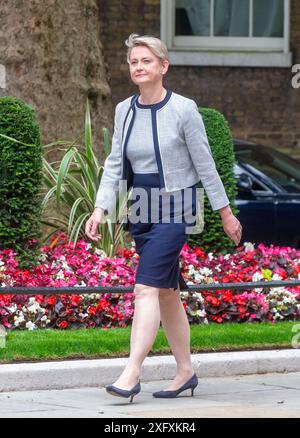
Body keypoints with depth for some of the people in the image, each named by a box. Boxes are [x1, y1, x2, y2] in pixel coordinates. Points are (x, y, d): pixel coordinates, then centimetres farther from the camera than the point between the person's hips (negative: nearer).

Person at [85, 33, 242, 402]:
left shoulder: (183, 110, -10)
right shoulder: (124, 111, 5)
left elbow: (204, 165, -5)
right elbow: (114, 164, 6)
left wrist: (226, 213, 0)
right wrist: (100, 210, -6)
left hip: (176, 207, -6)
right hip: (142, 209, 6)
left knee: (146, 287, -18)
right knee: (167, 292, 11)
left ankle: (131, 374, -23)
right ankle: (185, 371, 20)